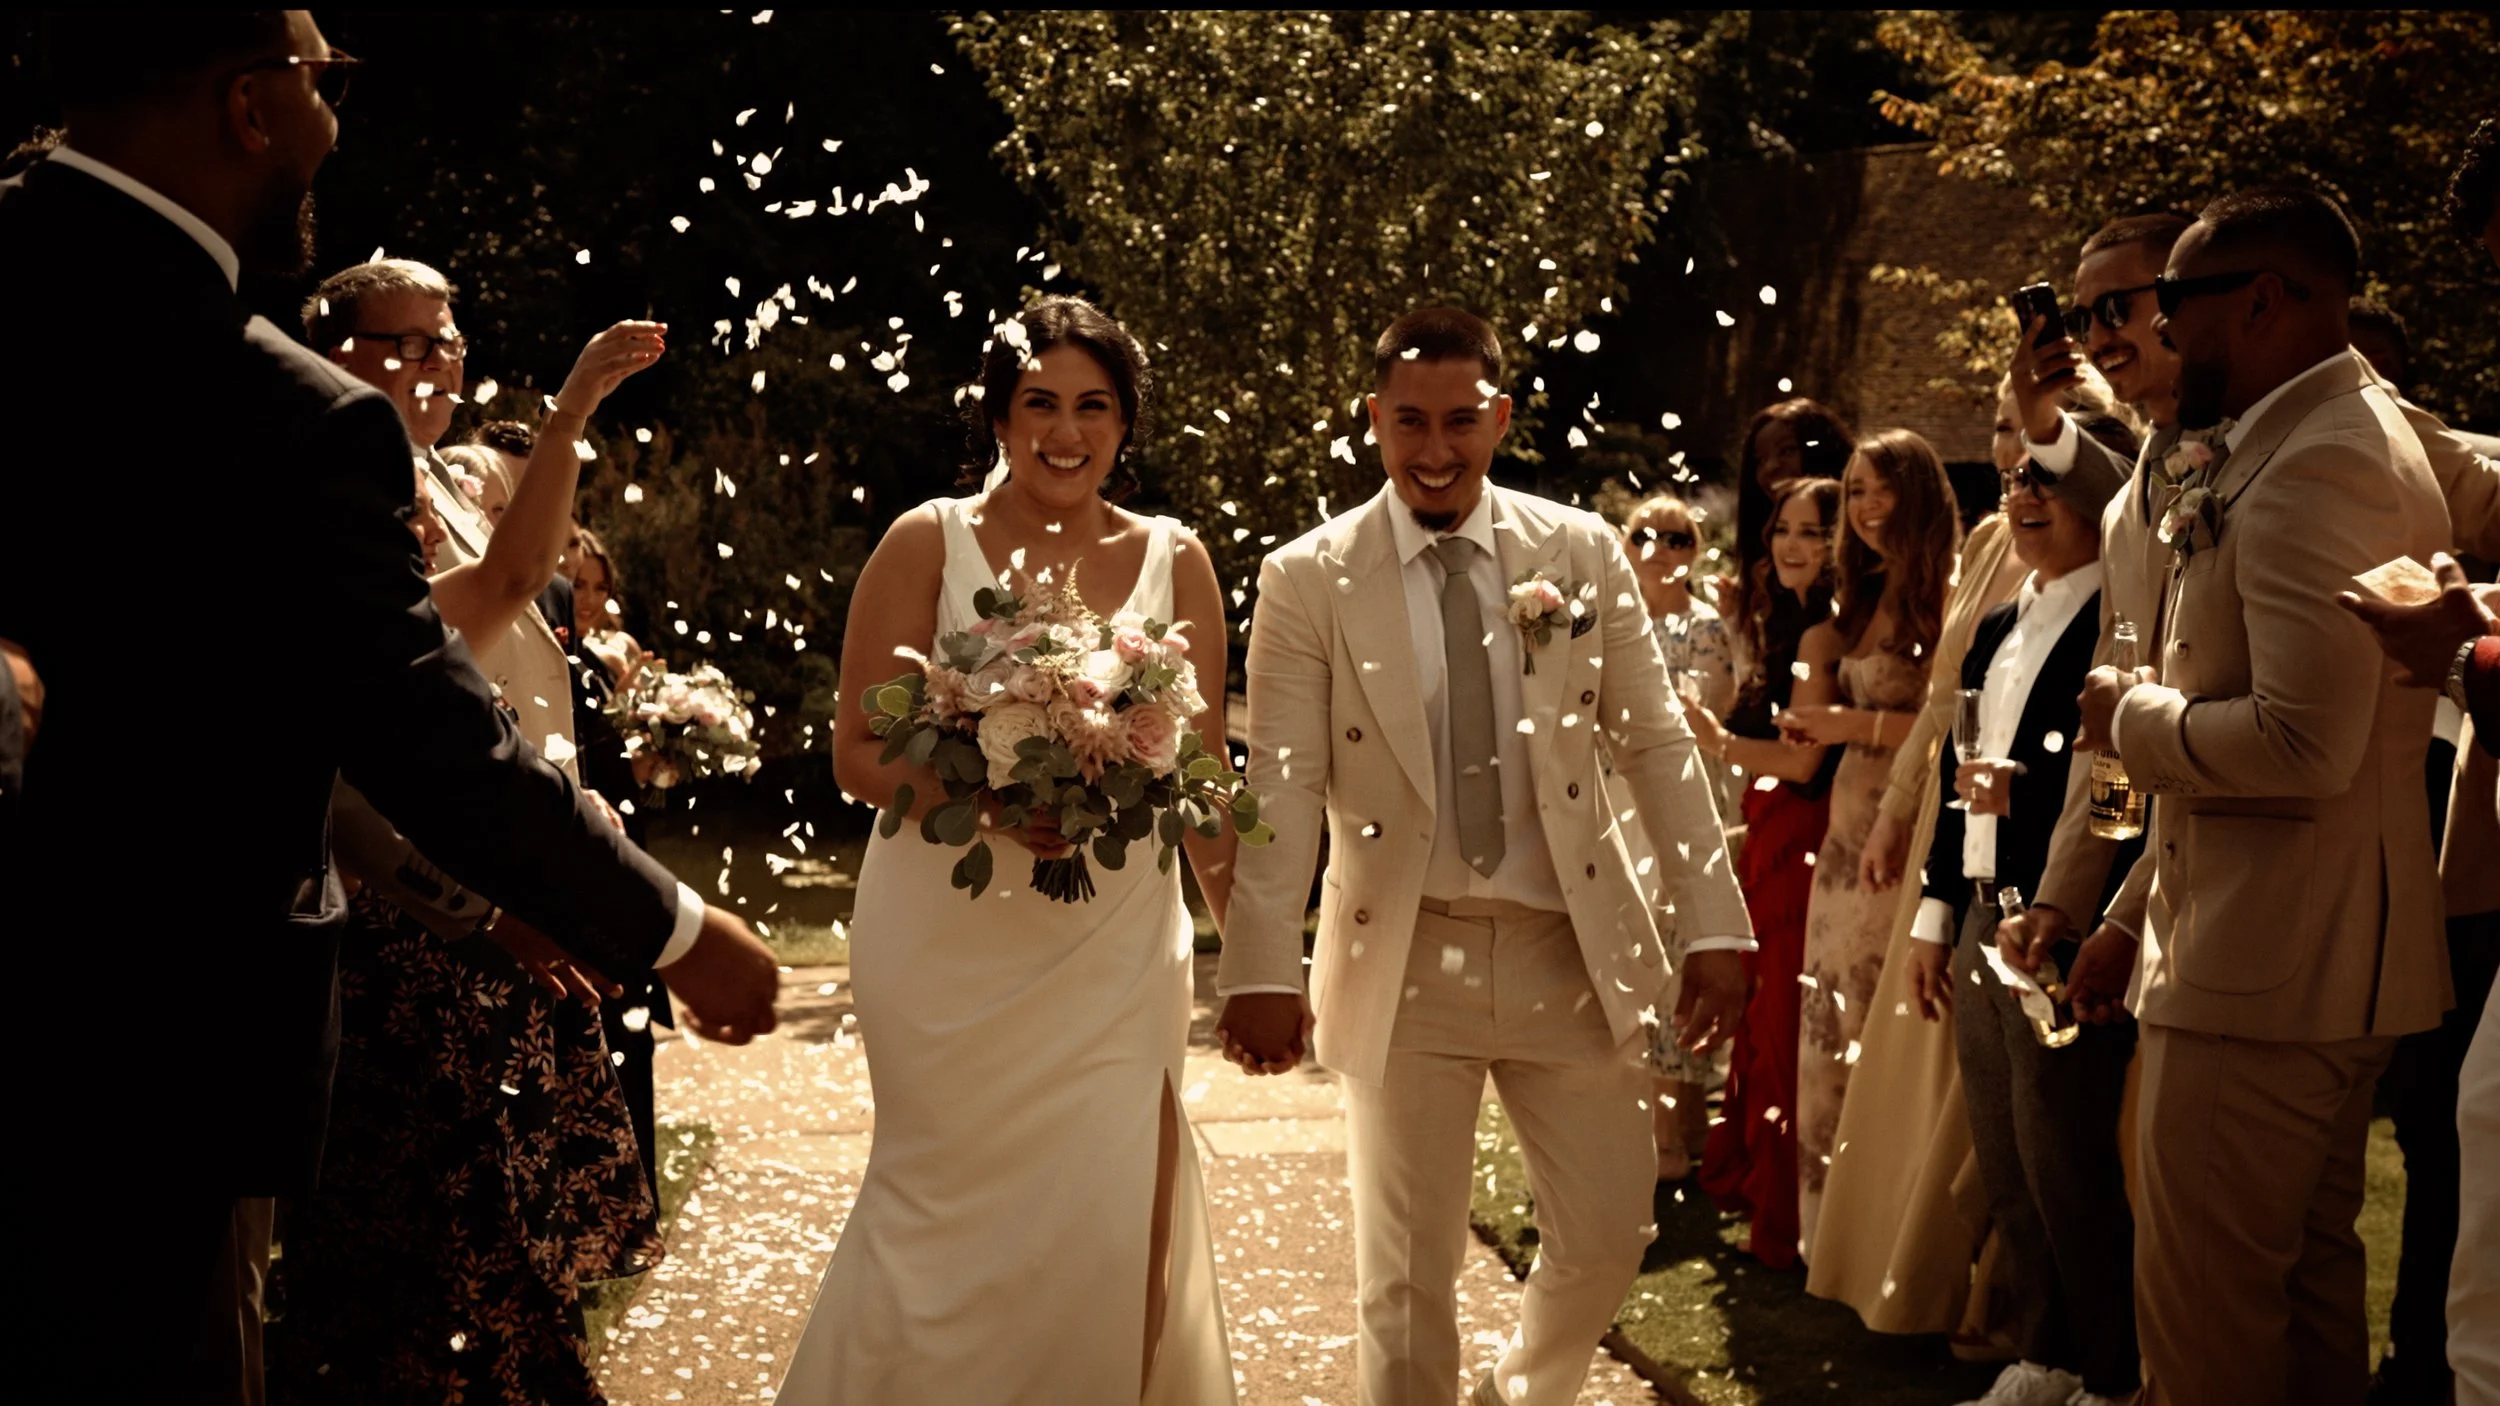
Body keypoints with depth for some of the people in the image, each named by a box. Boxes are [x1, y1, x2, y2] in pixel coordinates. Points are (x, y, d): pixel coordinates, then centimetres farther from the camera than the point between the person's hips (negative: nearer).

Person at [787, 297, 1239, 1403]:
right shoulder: (927, 545, -1)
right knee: (952, 1215, 6)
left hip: (1116, 949, 2)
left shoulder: (1175, 563, 6)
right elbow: (859, 754, -3)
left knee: (1117, 1234, -2)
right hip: (947, 943, -1)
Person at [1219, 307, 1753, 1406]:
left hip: (1570, 950, 2)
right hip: (1406, 965, -2)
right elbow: (1282, 786, -7)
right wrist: (1262, 970, -15)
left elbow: (1657, 746, 4)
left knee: (1608, 1231, 10)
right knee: (1406, 1271, 7)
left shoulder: (1584, 552, 3)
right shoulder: (1309, 580, -3)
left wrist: (1713, 925, -1)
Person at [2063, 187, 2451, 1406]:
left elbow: (2304, 746, -28)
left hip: (2265, 976, -11)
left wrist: (2129, 715, -11)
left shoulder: (2320, 466, -18)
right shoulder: (2296, 448, 16)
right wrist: (2132, 918, 22)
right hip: (2306, 968, 11)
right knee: (2307, 1293, 17)